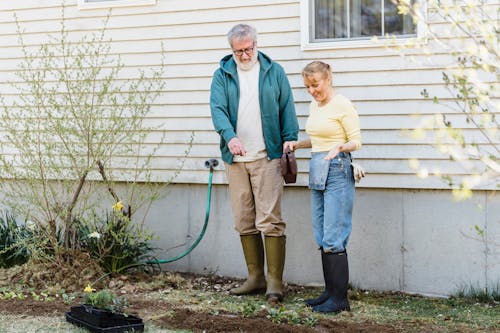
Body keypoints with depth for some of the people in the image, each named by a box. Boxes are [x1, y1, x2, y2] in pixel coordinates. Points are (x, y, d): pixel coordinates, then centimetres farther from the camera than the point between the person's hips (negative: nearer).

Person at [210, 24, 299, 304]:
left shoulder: (274, 71, 6)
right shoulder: (222, 75, 7)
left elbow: (287, 109, 6)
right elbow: (217, 108, -7)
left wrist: (289, 141, -6)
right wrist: (230, 136, -25)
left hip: (267, 157, -3)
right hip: (235, 158, 3)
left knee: (270, 220, -10)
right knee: (244, 223, 8)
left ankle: (275, 282, -5)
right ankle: (256, 278, 19)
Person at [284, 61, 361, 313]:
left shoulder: (342, 105, -9)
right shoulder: (314, 106, 15)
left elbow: (356, 141, -10)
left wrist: (342, 146, -29)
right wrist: (297, 144, 11)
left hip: (337, 171, -9)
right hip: (317, 171, 9)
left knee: (333, 238, -10)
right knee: (322, 238, 9)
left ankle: (340, 298, -5)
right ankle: (330, 291, 16)